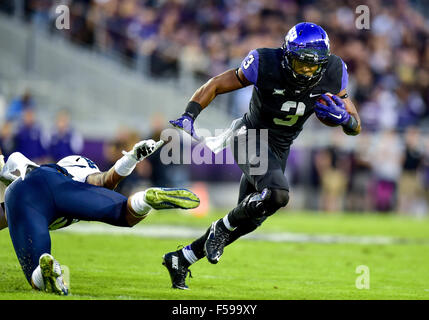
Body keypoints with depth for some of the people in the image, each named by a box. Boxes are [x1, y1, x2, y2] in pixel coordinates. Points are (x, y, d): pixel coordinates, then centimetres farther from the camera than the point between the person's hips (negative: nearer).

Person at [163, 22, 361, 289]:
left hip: (280, 150, 6)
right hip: (251, 138, -6)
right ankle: (222, 228, -6)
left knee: (250, 220, 10)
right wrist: (189, 116, -24)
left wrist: (344, 118, -31)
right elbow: (215, 86, -11)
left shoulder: (333, 74, -15)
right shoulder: (266, 65, -24)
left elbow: (356, 126, -7)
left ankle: (180, 259, 28)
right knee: (277, 194, -33)